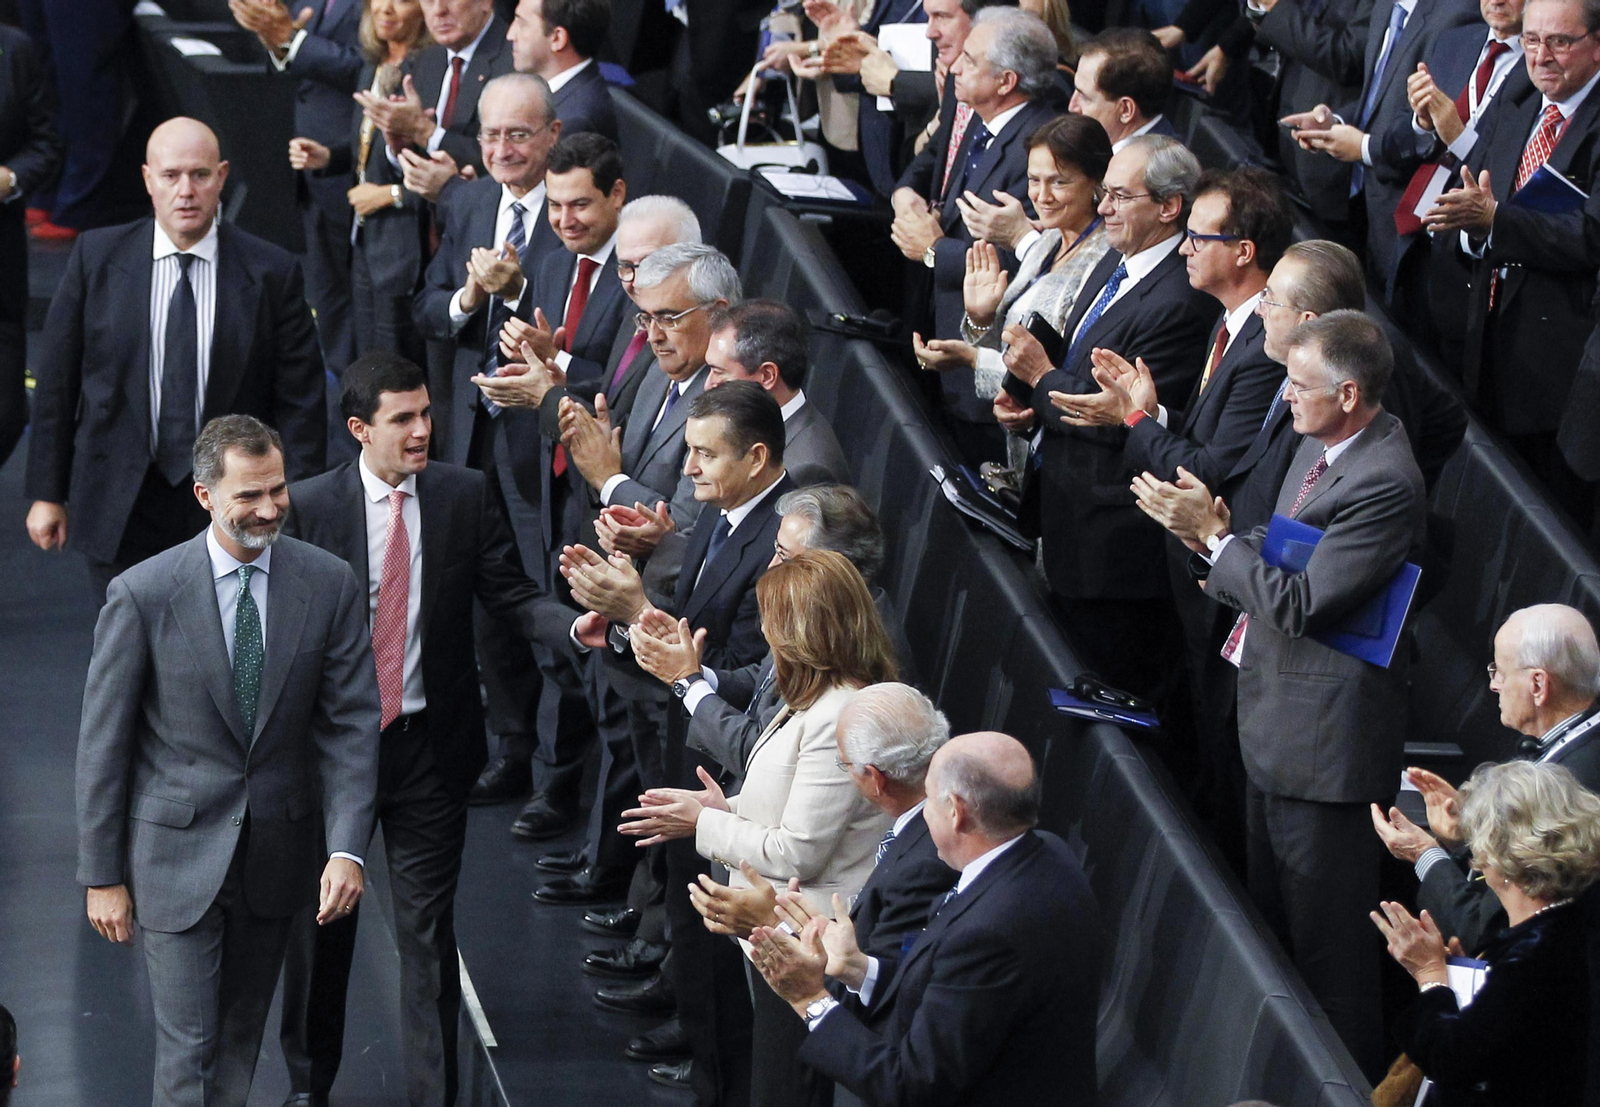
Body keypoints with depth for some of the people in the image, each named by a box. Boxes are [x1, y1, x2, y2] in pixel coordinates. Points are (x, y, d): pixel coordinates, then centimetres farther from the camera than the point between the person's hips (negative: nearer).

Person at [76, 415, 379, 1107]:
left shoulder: (329, 584, -5)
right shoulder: (144, 594, -13)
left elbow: (351, 724, -4)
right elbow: (103, 743, -6)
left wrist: (348, 848, -15)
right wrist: (102, 875, -5)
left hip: (277, 854, 3)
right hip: (177, 852, -3)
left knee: (241, 1039, 16)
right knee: (189, 1051, -4)